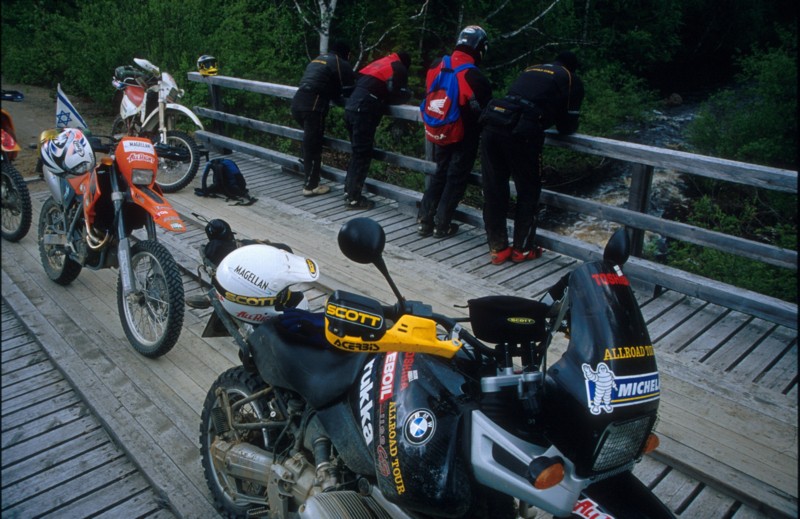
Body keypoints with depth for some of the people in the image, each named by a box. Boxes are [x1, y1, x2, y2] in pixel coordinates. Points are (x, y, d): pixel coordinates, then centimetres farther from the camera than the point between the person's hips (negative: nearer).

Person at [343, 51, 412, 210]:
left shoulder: (379, 62, 28)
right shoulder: (399, 69, 7)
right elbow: (400, 95, 0)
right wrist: (407, 94, 20)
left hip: (351, 108, 8)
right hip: (363, 112, -8)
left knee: (357, 152, 17)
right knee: (362, 155, -3)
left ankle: (349, 191, 23)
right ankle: (353, 199, 0)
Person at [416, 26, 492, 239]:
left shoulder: (436, 67, -2)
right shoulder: (475, 77, -21)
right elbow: (484, 111, -15)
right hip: (464, 136, -6)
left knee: (439, 174, 20)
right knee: (456, 179, 9)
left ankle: (424, 220, 21)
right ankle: (442, 226, 13)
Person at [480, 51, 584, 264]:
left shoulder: (531, 70, 31)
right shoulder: (571, 80, 16)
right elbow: (567, 126, 17)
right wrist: (566, 127, 37)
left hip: (492, 125, 5)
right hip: (520, 134, -5)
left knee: (493, 191, 12)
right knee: (528, 192, 12)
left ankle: (498, 248, 23)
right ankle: (522, 249, 22)